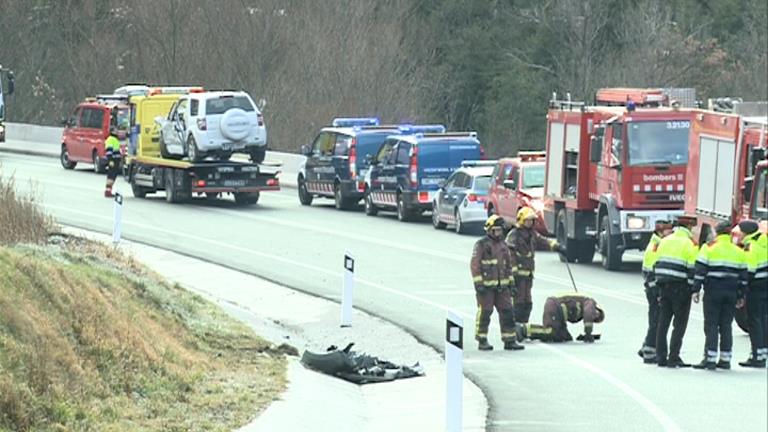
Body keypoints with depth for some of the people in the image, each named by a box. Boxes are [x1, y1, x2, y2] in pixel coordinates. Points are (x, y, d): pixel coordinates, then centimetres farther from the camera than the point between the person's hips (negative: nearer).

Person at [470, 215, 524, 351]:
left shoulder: (503, 245, 16)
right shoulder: (481, 245, -6)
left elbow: (508, 265, 23)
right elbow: (475, 264, -10)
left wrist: (511, 283, 18)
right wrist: (478, 283, -16)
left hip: (502, 286, 6)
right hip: (486, 286, -6)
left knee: (507, 311, 3)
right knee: (484, 312, -3)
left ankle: (510, 340, 7)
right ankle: (482, 341, 5)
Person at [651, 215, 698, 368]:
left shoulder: (664, 241, 13)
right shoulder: (689, 244, -8)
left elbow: (656, 265, 15)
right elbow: (692, 268, -12)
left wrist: (655, 288, 18)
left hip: (663, 286, 6)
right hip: (680, 288, -6)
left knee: (663, 322, 10)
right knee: (680, 323, -1)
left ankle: (661, 357, 10)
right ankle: (674, 358, -5)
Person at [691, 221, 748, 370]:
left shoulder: (709, 248, -3)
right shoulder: (738, 252, 10)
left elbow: (700, 271, -8)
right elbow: (743, 275, 11)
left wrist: (696, 290, -6)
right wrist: (741, 296, 16)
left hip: (713, 292, -4)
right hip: (731, 293, 4)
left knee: (711, 326, -2)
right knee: (726, 326, 10)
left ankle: (710, 359, -7)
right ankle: (725, 360, 9)